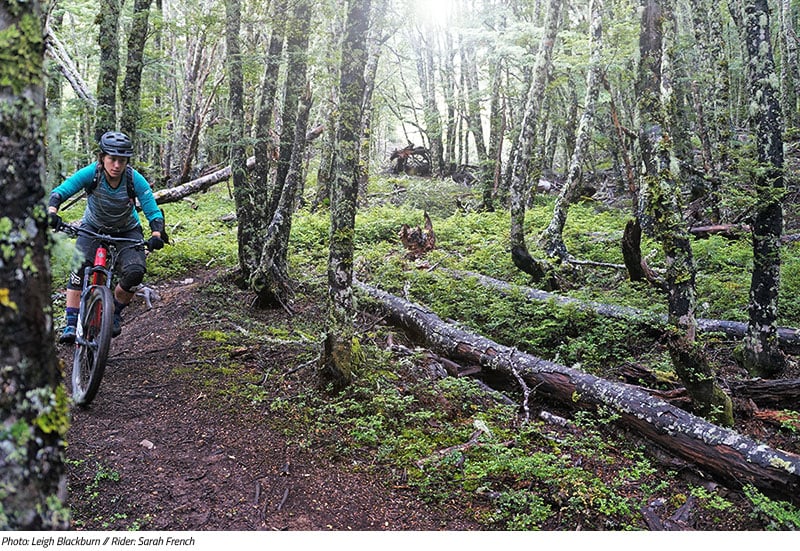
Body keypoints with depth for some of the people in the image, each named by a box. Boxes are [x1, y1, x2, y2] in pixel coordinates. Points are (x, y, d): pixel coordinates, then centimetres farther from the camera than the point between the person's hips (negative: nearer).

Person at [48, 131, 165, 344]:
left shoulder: (135, 179, -24)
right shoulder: (91, 173, -24)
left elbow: (154, 212, -23)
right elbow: (59, 192, -28)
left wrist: (156, 235, -41)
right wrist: (52, 213, -47)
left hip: (127, 231, 0)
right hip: (93, 228, 0)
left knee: (135, 272, -24)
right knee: (80, 265, -25)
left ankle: (115, 312, 3)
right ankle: (71, 325, -19)